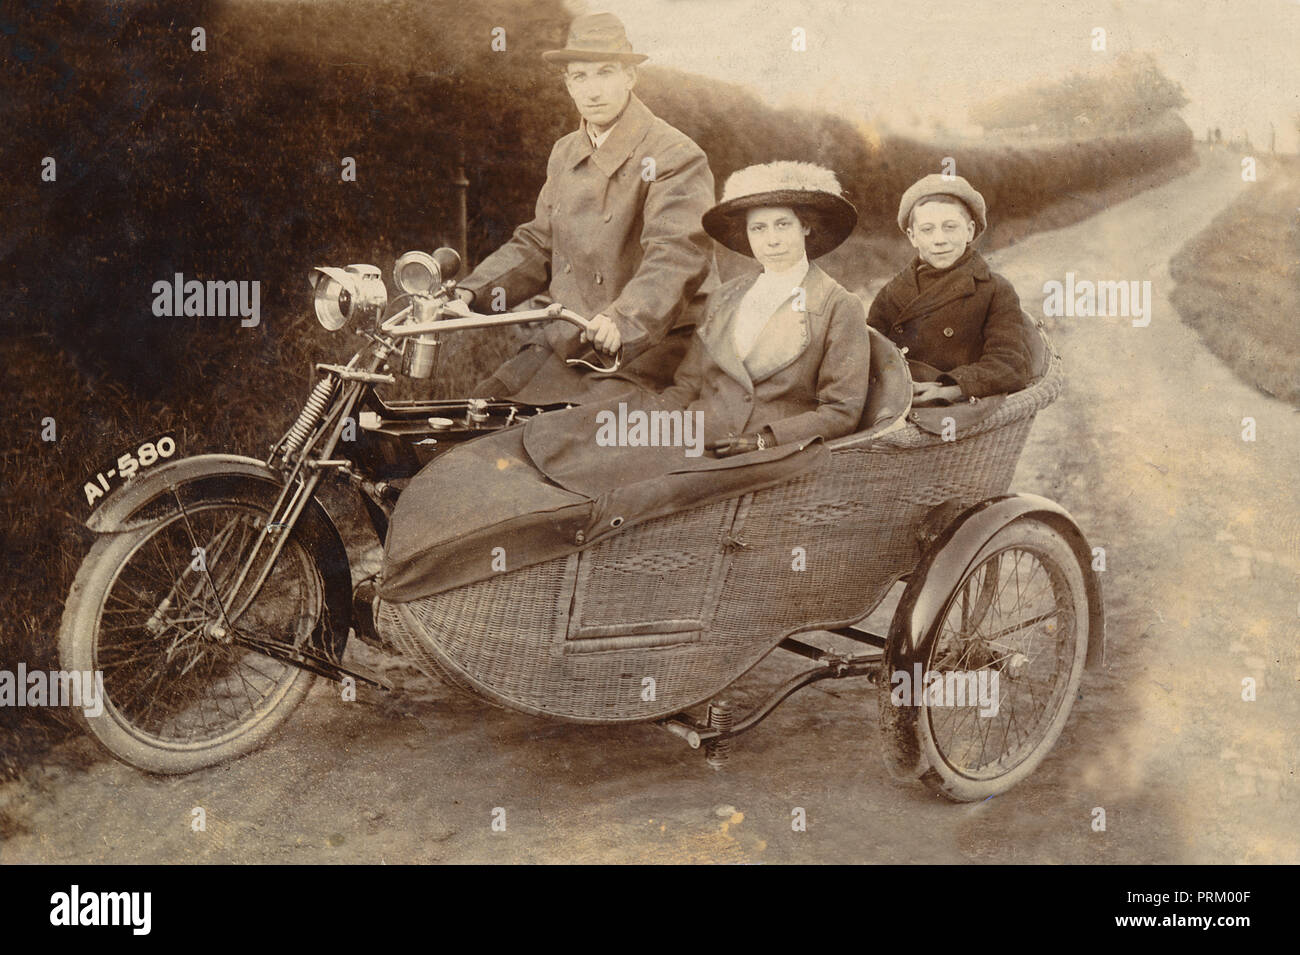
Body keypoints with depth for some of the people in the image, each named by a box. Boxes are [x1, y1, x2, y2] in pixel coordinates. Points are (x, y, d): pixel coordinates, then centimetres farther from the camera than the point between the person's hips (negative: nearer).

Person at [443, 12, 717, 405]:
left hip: (648, 346, -7)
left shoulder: (676, 157, -11)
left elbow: (678, 257, -25)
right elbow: (538, 244, 20)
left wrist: (624, 319, -42)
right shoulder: (564, 154, 14)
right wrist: (469, 294, 5)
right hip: (567, 340, 7)